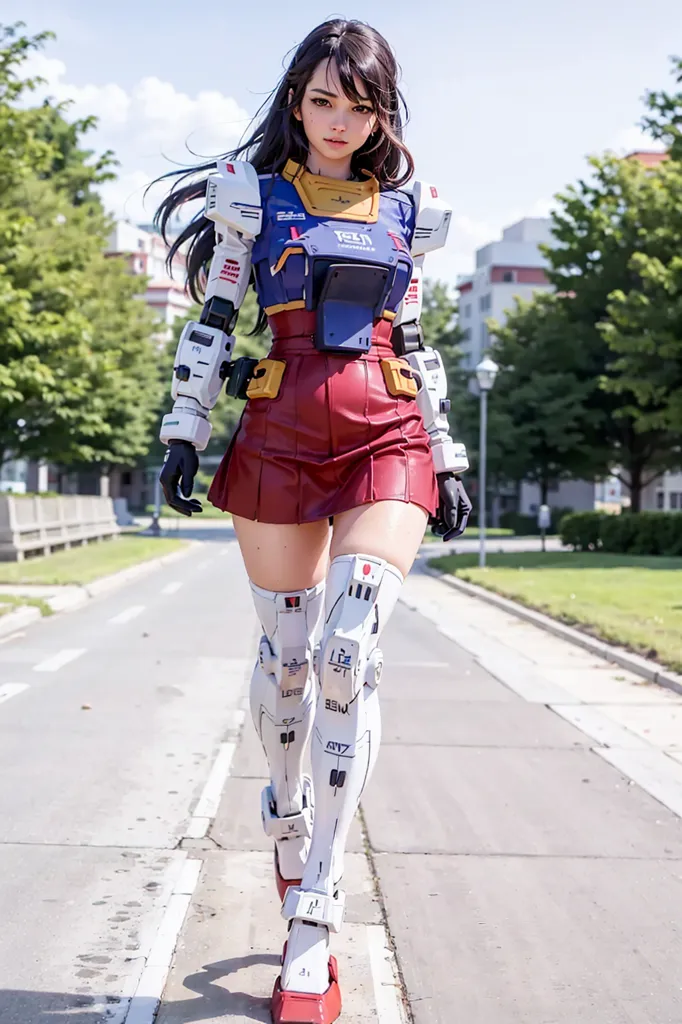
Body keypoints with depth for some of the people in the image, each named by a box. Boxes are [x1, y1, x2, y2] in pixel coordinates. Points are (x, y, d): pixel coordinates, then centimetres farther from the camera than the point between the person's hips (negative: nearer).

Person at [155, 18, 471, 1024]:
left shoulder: (407, 208, 14)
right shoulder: (252, 193, 8)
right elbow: (211, 322, 6)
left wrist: (447, 456, 14)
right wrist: (185, 433, -2)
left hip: (388, 436, 0)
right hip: (280, 431, 0)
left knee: (349, 651, -13)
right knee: (287, 652, 4)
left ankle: (311, 931, -10)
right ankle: (287, 816, 36)